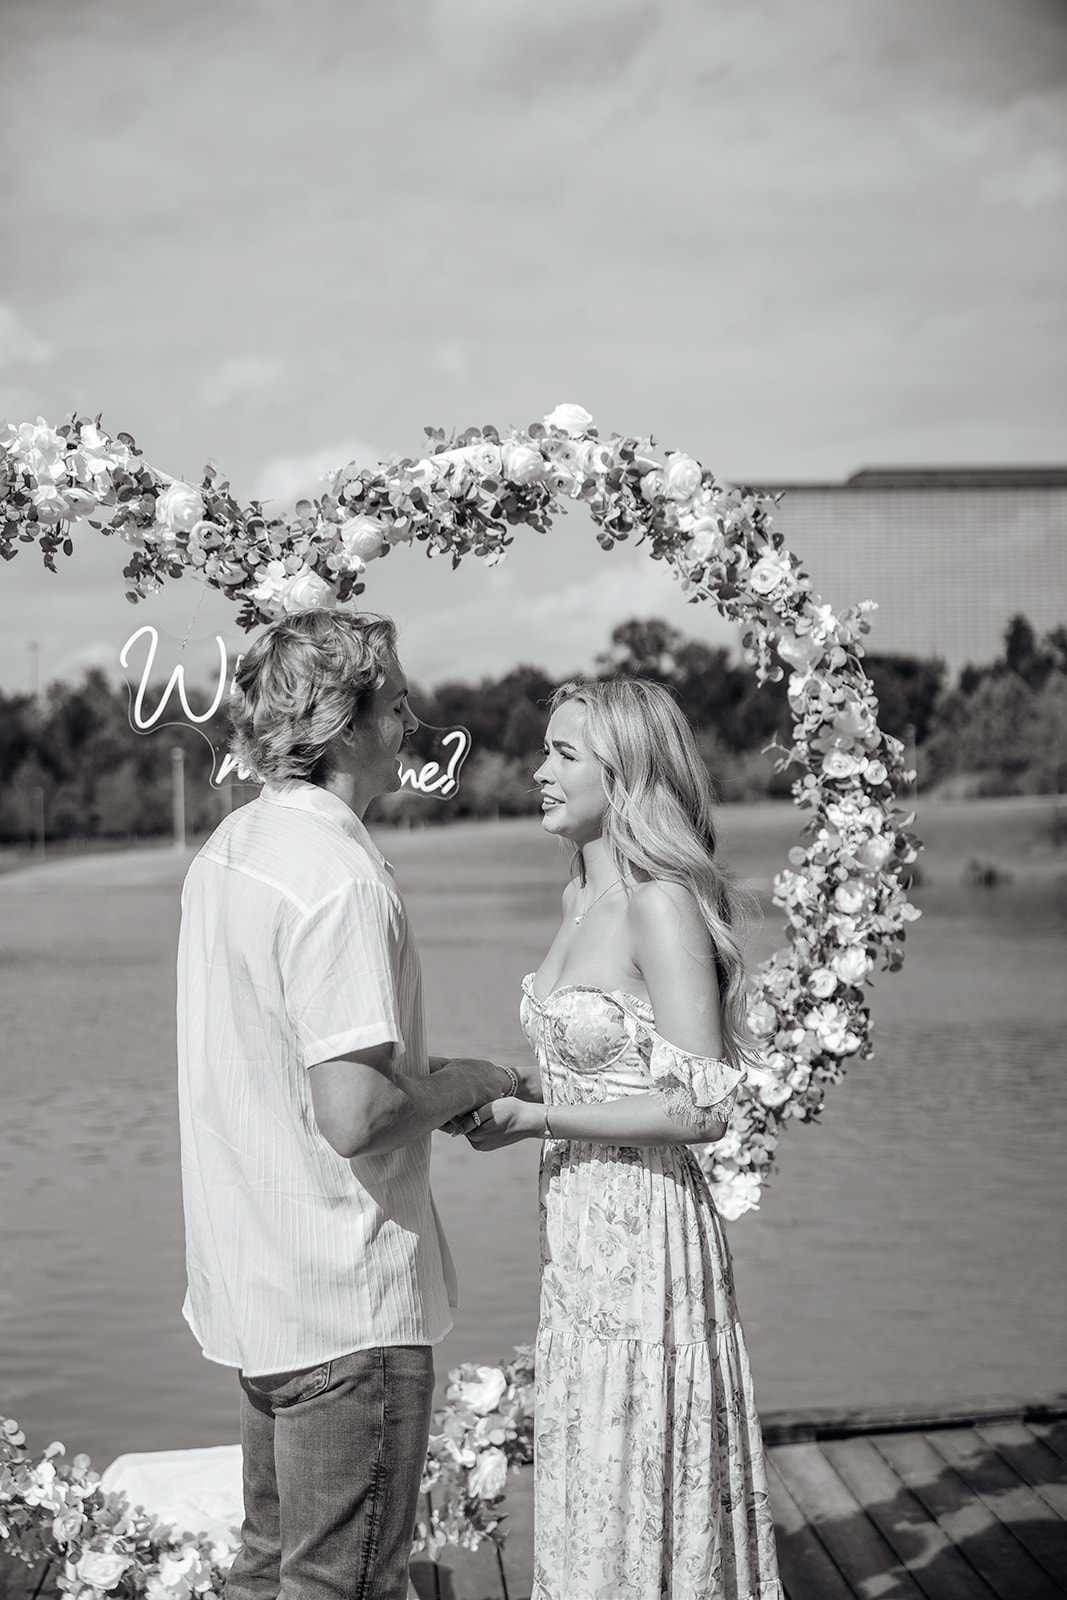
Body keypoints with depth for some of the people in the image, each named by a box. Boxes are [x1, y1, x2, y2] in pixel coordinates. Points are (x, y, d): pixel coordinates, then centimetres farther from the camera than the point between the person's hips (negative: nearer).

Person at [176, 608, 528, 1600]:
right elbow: (354, 1115, -27)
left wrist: (419, 1075, 11)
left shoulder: (226, 850, 8)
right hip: (345, 1304, -9)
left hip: (252, 1286, 9)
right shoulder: (340, 878, -22)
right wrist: (464, 1083, -10)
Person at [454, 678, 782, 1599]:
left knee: (640, 1496, 4)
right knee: (586, 1497, 17)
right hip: (578, 1231, 8)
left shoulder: (663, 907, -17)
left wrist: (535, 1118, -18)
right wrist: (489, 1089, 9)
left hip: (646, 1236, -8)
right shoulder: (584, 900, 10)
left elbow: (699, 1108, -19)